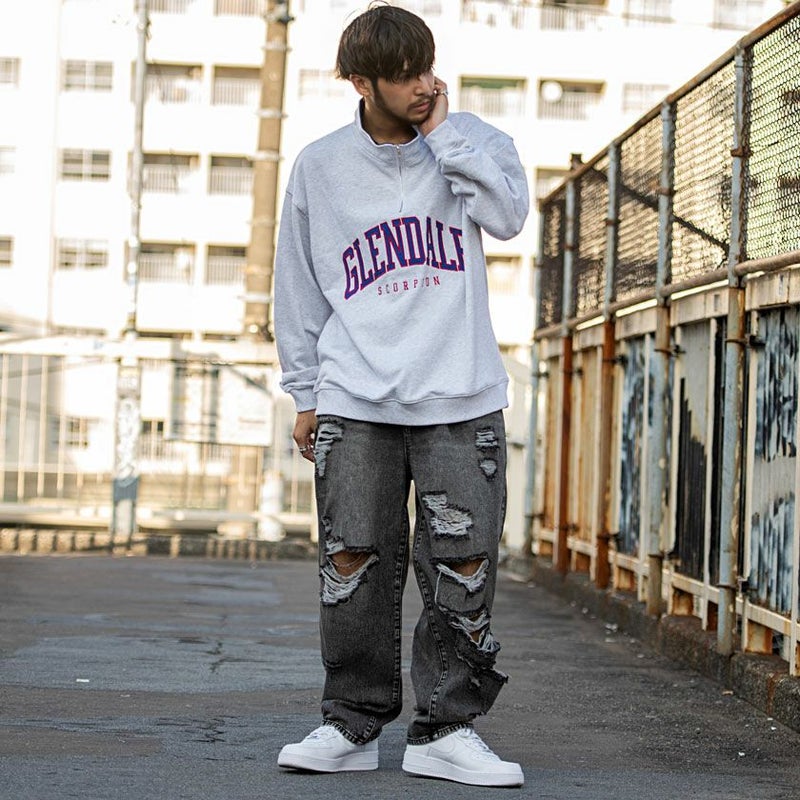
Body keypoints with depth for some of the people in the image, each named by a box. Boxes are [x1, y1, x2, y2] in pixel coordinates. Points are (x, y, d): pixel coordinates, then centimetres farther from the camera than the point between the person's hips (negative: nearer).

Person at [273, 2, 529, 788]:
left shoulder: (471, 139, 5)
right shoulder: (319, 166, 6)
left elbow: (508, 214, -15)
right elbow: (298, 287, 12)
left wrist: (443, 132, -11)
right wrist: (304, 393, 9)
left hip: (461, 399, 0)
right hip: (354, 400, 0)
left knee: (465, 561, -3)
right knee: (353, 560, -2)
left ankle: (446, 728, 5)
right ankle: (352, 723, 10)